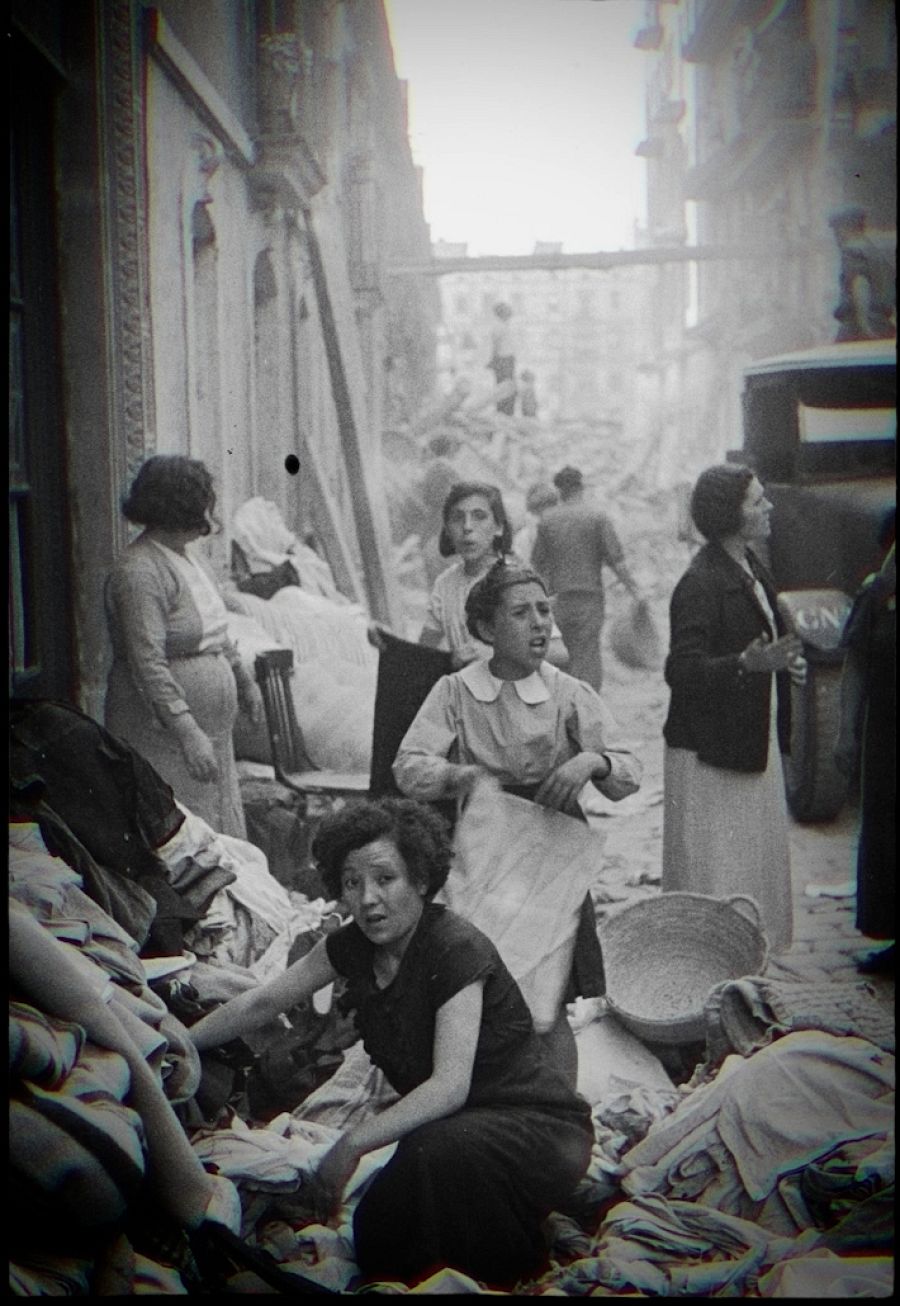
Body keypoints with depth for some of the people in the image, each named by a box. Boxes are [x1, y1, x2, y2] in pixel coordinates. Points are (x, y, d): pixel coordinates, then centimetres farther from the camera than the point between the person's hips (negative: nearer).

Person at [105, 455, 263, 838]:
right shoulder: (139, 573, -20)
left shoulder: (184, 558, 11)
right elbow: (147, 665, -26)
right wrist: (188, 734, -29)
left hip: (210, 731, 10)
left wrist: (243, 679, 32)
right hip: (161, 735, -10)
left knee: (221, 833, 14)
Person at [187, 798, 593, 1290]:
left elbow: (449, 1085, -33)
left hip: (539, 1127, -6)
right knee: (377, 1246, -12)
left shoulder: (456, 949, -25)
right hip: (452, 1124, 6)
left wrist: (352, 1143, -38)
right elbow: (261, 1003, 7)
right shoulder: (353, 945, -2)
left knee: (436, 1151, -35)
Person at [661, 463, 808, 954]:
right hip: (710, 752, -9)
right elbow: (681, 670, -26)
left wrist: (782, 660, 7)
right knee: (710, 874, -3)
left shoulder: (750, 568, 10)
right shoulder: (699, 584, -19)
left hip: (755, 743, 10)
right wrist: (746, 664, -38)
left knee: (755, 867, 16)